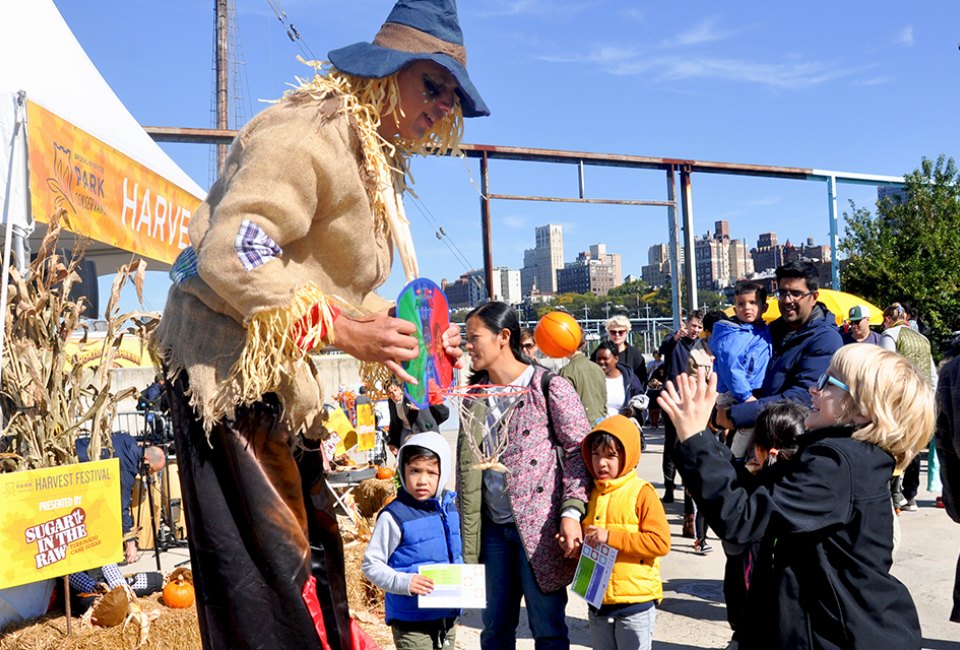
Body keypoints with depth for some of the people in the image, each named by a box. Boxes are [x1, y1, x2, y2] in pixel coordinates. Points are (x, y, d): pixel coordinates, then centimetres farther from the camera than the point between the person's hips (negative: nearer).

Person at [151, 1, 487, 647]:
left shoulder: (374, 160, 15)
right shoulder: (309, 133, -18)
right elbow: (230, 255, -27)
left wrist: (405, 331, 3)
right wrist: (341, 329, -27)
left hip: (280, 377, 10)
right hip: (230, 369, -10)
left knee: (314, 556, 18)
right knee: (272, 574, -4)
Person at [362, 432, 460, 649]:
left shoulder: (451, 507, 3)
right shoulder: (394, 516, -16)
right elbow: (371, 565, -13)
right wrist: (404, 582, -26)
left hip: (448, 613, 7)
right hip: (411, 618, -6)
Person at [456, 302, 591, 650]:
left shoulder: (549, 387, -9)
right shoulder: (473, 391, 8)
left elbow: (579, 449, -10)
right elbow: (465, 462, 13)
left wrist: (571, 512, -19)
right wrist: (467, 527, 10)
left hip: (540, 527, -5)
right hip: (493, 526, 6)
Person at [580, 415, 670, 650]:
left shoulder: (641, 493, -11)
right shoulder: (591, 493, 7)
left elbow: (661, 542, -18)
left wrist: (611, 536, -22)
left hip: (635, 602, -6)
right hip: (598, 601, 6)